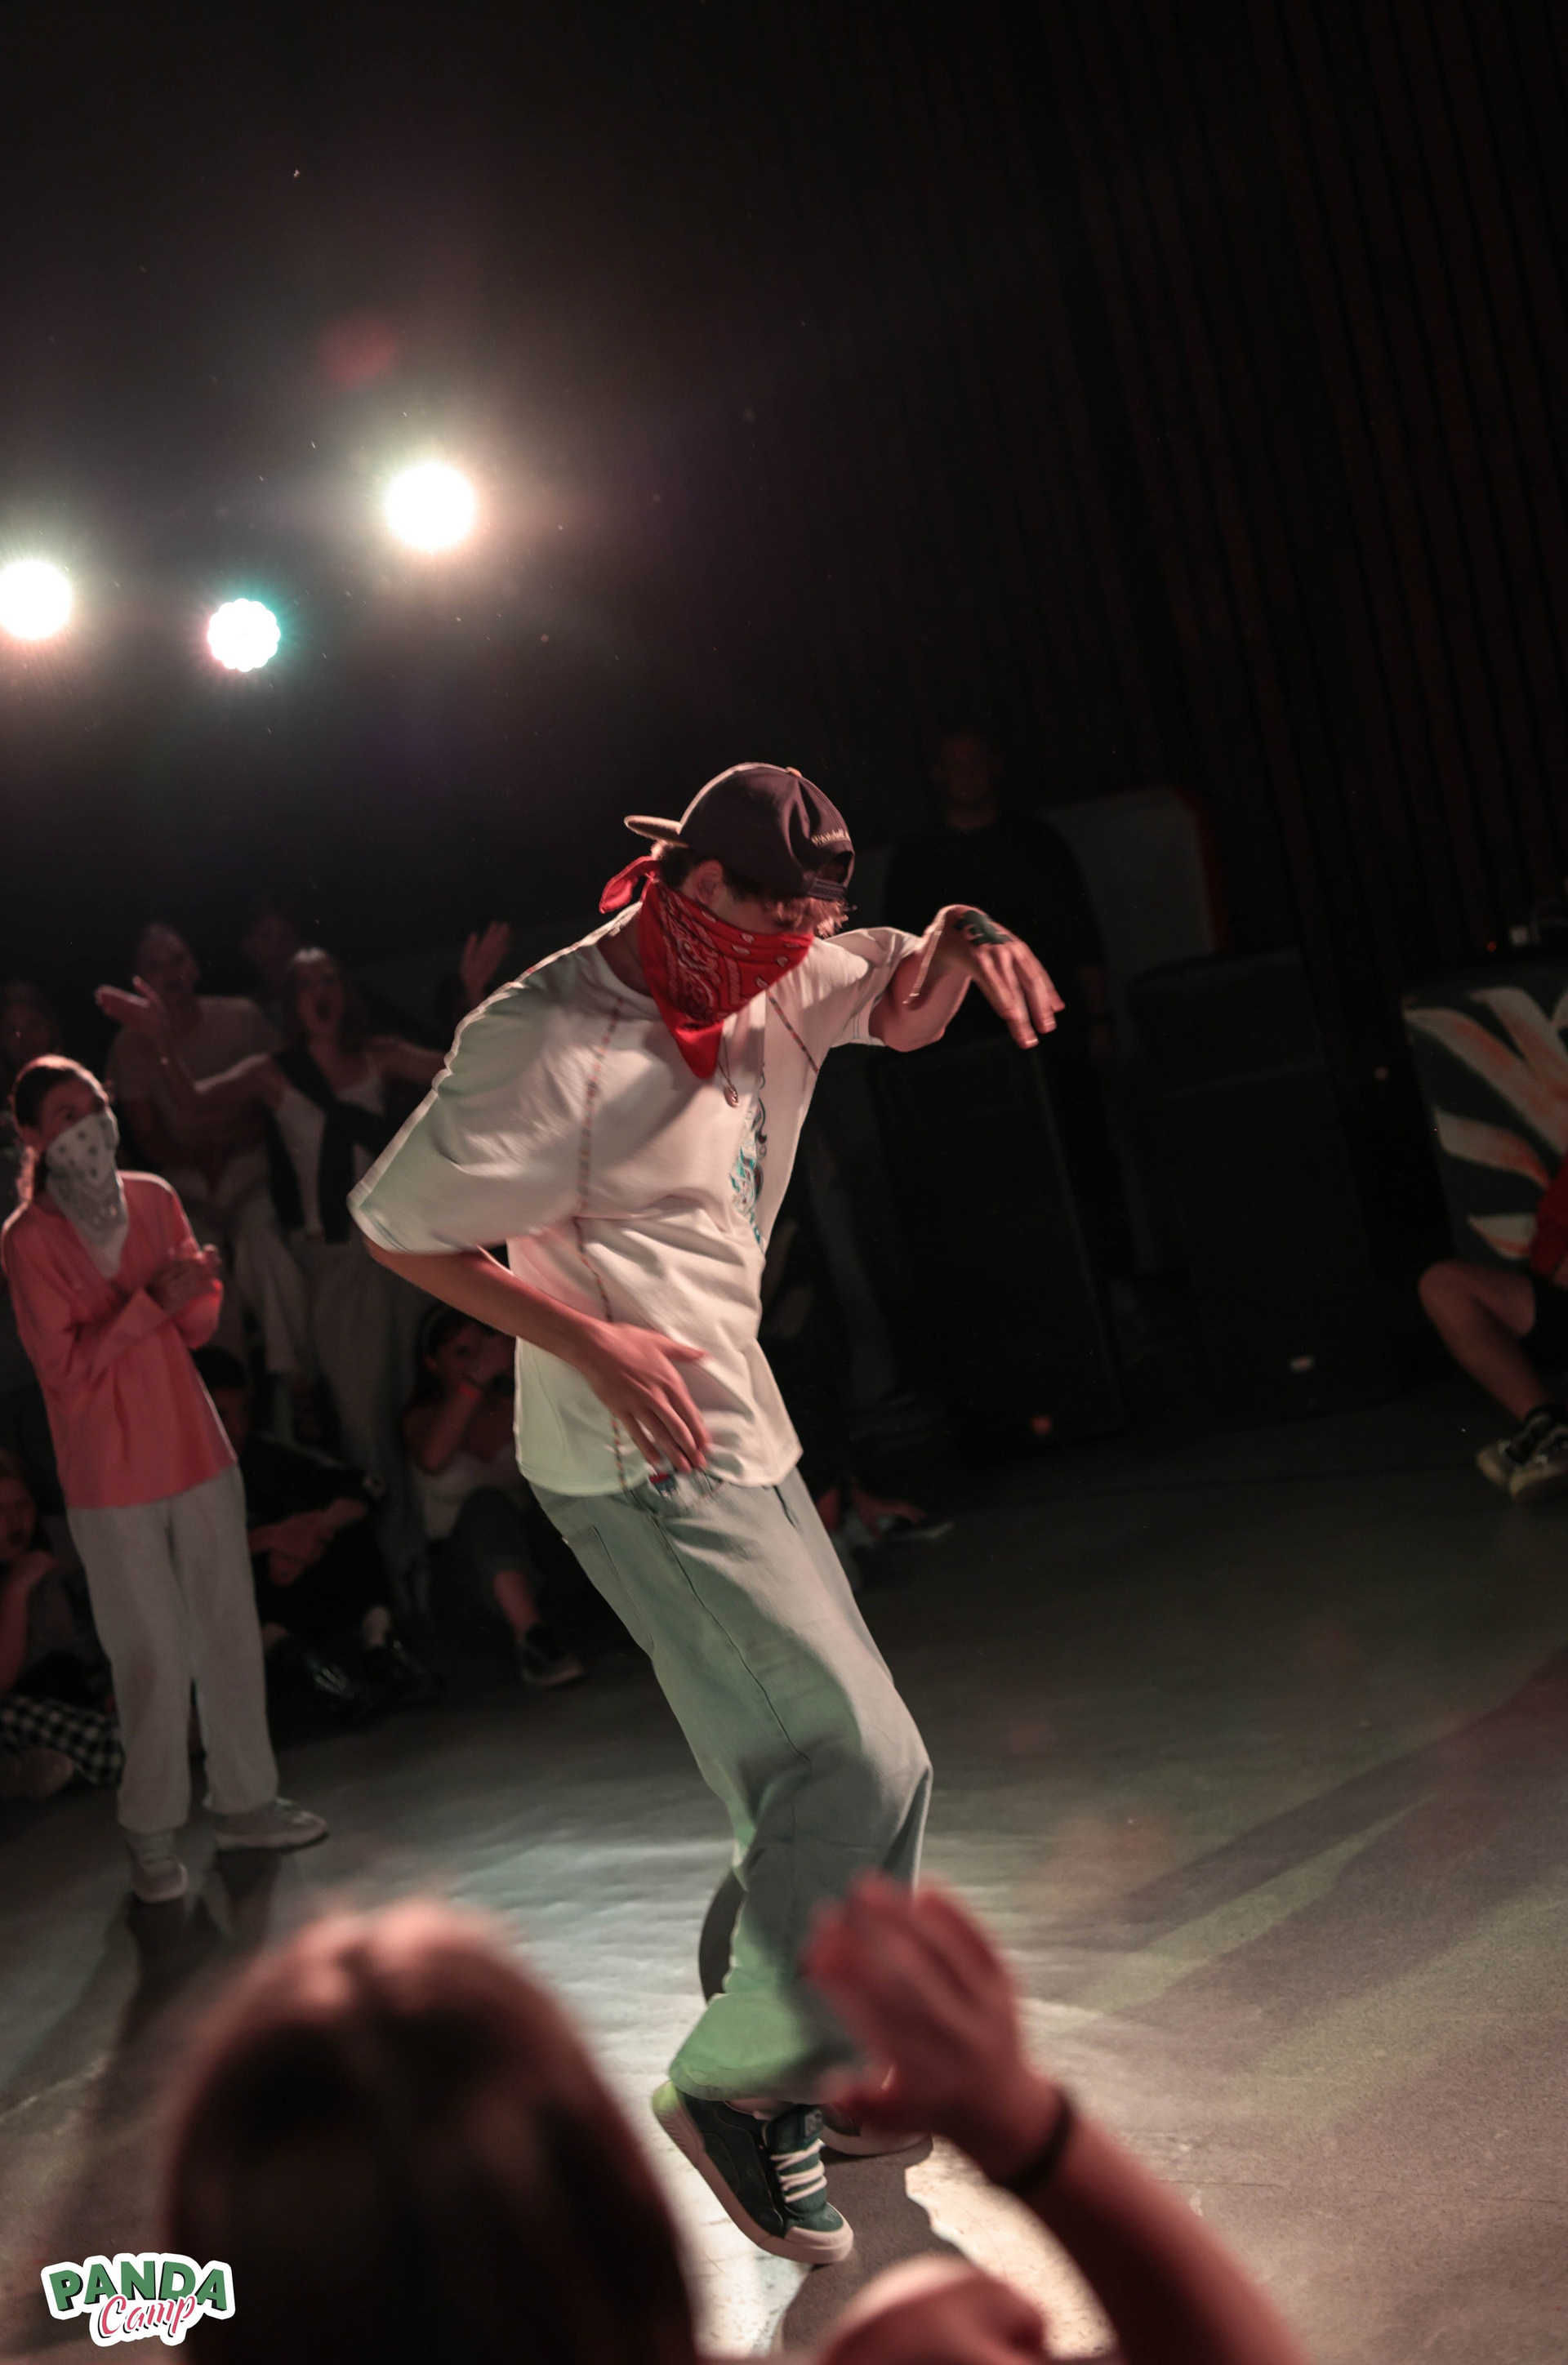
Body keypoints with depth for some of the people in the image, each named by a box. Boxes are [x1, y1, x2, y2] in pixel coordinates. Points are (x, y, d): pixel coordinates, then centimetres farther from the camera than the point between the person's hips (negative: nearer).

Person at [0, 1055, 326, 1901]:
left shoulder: (153, 1199, 4)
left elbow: (197, 1331, 9)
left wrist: (198, 1290, -13)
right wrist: (149, 1304, -22)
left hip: (197, 1449, 5)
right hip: (111, 1479, -5)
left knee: (231, 1632, 10)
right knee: (153, 1661, 0)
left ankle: (244, 1800, 24)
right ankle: (151, 1837, 14)